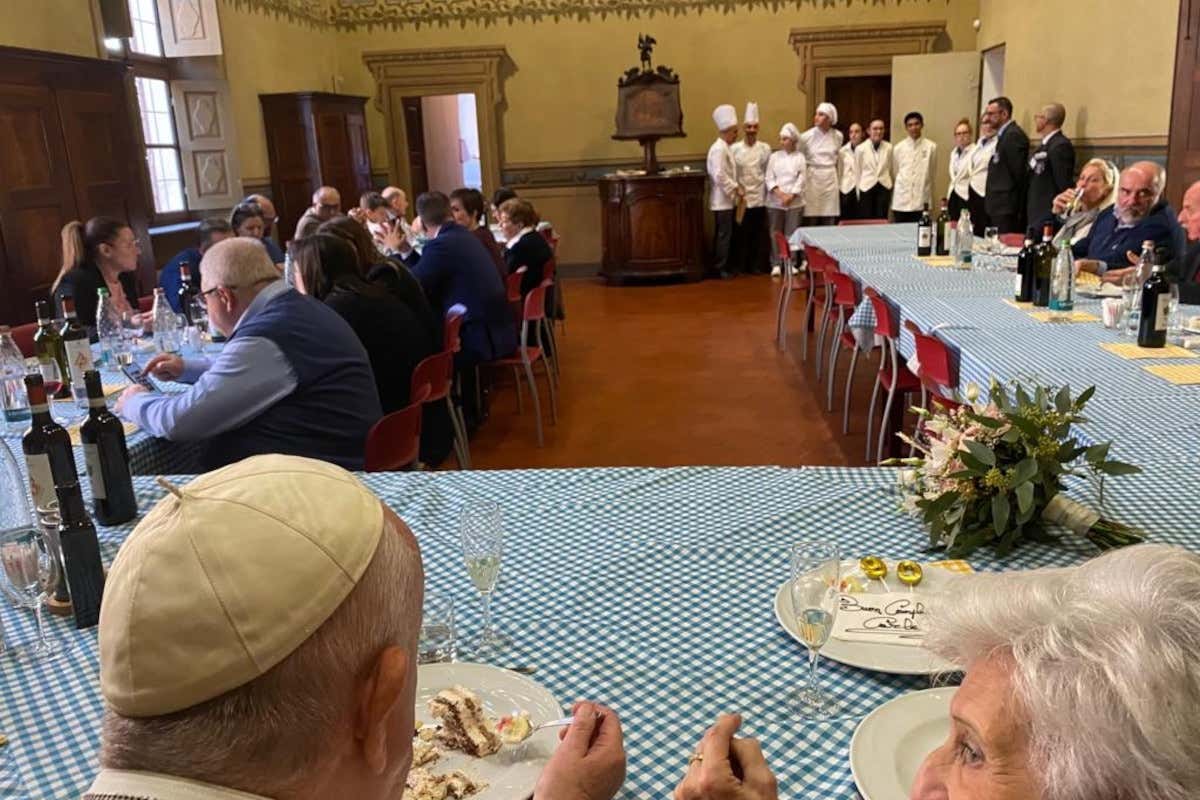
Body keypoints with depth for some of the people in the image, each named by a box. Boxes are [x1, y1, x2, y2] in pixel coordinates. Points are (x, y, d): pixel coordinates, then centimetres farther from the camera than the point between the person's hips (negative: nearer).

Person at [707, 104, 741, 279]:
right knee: (723, 234, -5)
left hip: (727, 199, 10)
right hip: (722, 200, -10)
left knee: (726, 234, 13)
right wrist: (735, 189, -17)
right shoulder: (718, 149, -17)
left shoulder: (725, 148, 15)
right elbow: (719, 176, -24)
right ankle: (719, 268, 1)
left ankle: (725, 266, 19)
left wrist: (736, 189, 10)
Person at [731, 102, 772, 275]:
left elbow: (769, 172, 5)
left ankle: (758, 265, 14)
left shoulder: (765, 148, 5)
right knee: (741, 233, 3)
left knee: (759, 233, 4)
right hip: (741, 198, -1)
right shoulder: (734, 149, -1)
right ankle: (741, 265, 13)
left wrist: (769, 191, -1)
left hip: (760, 197, 1)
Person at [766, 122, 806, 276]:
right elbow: (769, 179, -1)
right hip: (775, 201, 1)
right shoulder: (774, 156, 6)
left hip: (795, 201, -1)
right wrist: (780, 194, -14)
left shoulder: (800, 157, 4)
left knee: (792, 233, 0)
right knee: (776, 233, 2)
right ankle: (777, 263, 8)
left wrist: (790, 196, -13)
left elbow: (801, 179, -2)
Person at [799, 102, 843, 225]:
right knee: (811, 221, -3)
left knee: (829, 222, 4)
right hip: (812, 178, -2)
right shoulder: (806, 136, -7)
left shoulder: (837, 136, 2)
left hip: (830, 178, 2)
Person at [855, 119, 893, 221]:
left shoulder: (889, 147, 2)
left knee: (882, 220, 0)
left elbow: (890, 168, 9)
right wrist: (858, 192, 4)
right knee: (866, 220, 1)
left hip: (884, 187, 1)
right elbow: (858, 171, 3)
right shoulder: (860, 148, -2)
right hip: (866, 187, -1)